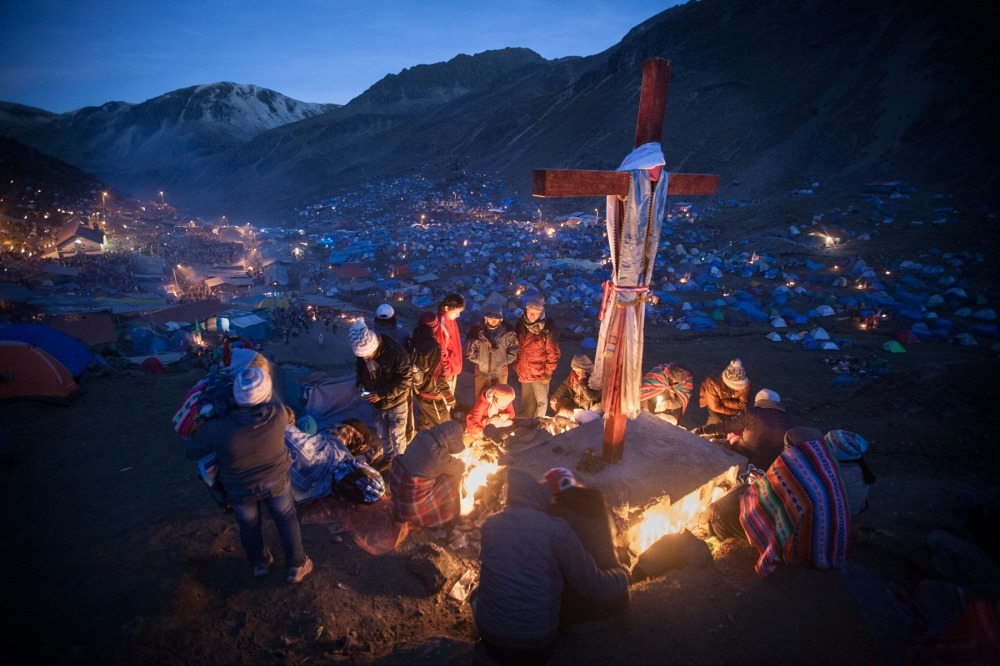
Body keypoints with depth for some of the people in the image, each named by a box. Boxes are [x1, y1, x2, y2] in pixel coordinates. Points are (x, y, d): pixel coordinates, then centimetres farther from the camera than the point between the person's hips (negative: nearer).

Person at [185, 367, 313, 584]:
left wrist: (200, 431, 5)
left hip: (240, 490, 0)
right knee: (287, 520, 24)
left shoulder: (217, 429, -34)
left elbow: (191, 452, -13)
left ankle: (260, 563, 52)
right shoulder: (278, 413, -32)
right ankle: (297, 566, 38)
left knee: (249, 526, 27)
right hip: (276, 481, 0)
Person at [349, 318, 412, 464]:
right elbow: (359, 368, 6)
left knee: (397, 437, 13)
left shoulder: (396, 352, -32)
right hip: (376, 403, 5)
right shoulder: (362, 349, -15)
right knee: (382, 435, 25)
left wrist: (381, 394, -31)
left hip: (396, 404, -5)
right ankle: (387, 458, 50)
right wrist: (360, 383, -13)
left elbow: (404, 382, -26)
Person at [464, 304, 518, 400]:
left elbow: (513, 349, -2)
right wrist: (478, 360, -7)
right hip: (481, 371, 0)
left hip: (500, 371, 0)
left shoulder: (507, 331, -14)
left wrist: (505, 361, -5)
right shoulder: (477, 330, -15)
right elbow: (469, 349, -5)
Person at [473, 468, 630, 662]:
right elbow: (595, 588, -13)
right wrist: (623, 575, 8)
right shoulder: (556, 530, -17)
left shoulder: (491, 524, -4)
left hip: (490, 640, 2)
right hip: (537, 646, -2)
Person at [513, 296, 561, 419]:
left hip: (539, 373, -5)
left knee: (541, 401, 10)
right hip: (523, 371, 5)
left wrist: (548, 372, -14)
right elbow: (516, 345, 10)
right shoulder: (521, 324, -4)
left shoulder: (547, 328, -20)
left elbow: (554, 352, -15)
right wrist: (516, 363, 10)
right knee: (526, 400, 22)